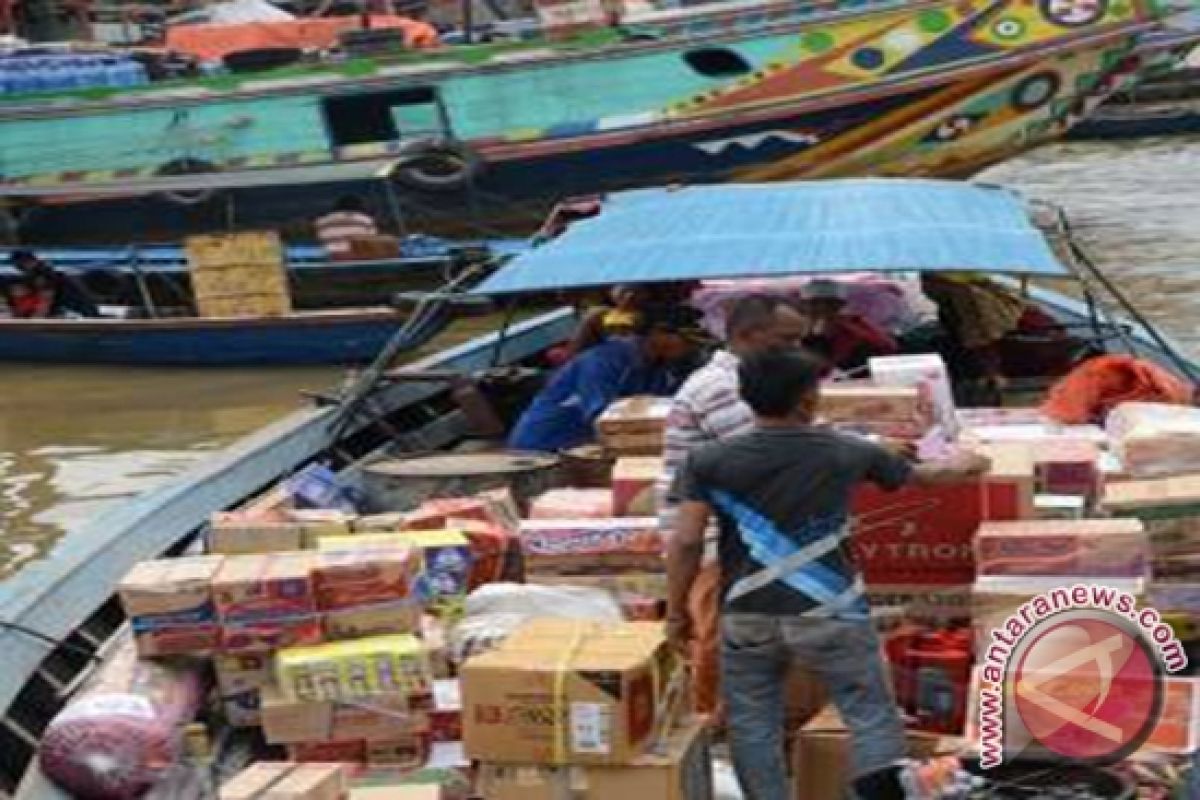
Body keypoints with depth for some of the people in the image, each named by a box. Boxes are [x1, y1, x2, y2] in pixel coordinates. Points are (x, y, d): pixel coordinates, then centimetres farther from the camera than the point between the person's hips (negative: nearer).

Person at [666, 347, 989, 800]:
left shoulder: (710, 462, -4)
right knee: (872, 716, 10)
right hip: (827, 614, -1)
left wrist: (677, 611, 4)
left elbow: (685, 543, -8)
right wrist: (961, 469, 38)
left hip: (747, 617, 1)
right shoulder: (846, 452, 0)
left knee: (752, 727, 13)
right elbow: (921, 475, 17)